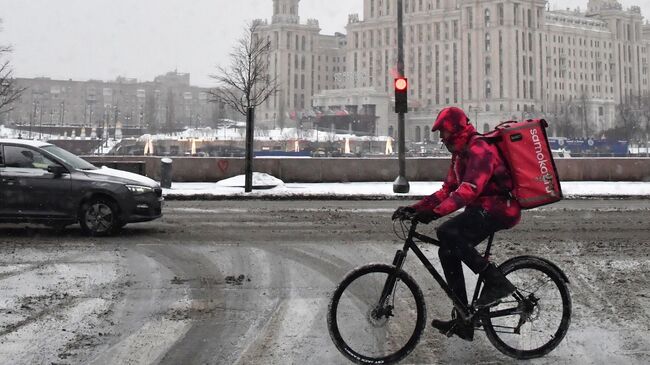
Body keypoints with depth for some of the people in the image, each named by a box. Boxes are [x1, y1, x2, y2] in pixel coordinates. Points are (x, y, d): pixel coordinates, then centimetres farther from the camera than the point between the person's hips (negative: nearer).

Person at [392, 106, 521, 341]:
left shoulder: (479, 150, -17)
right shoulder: (461, 154, 17)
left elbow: (468, 190, -30)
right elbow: (447, 190, 15)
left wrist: (434, 212, -38)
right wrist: (415, 208, 4)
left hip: (499, 208, -10)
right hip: (483, 209, 10)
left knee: (447, 233, -27)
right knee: (448, 252, 0)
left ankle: (496, 281, -19)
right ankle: (463, 321, 4)